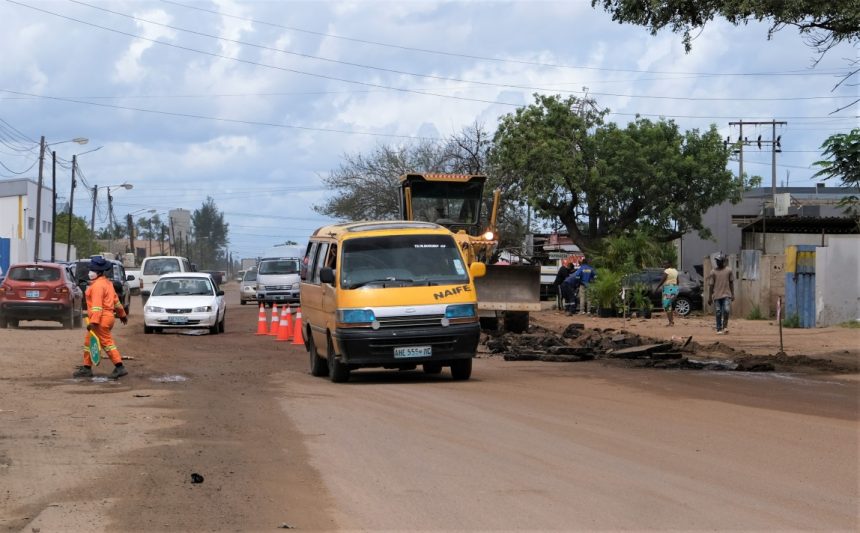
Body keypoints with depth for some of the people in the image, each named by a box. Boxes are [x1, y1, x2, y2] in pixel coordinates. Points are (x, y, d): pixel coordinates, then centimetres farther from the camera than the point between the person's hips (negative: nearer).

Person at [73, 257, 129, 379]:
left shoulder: (98, 285, -16)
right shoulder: (107, 282, 16)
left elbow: (97, 305, -24)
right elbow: (115, 300, 23)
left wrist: (93, 322, -29)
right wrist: (122, 314, 31)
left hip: (101, 319, -11)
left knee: (107, 343, -8)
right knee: (88, 343, 15)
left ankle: (120, 368, -10)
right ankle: (87, 368, 19)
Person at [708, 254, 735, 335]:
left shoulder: (728, 270, 5)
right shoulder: (713, 272, 3)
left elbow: (731, 283, 10)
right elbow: (711, 285, 4)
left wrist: (733, 294, 6)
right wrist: (709, 297, 2)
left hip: (726, 295, 0)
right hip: (717, 295, 0)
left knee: (726, 310, -15)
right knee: (718, 313, 1)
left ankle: (725, 326, 4)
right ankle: (719, 329, 9)